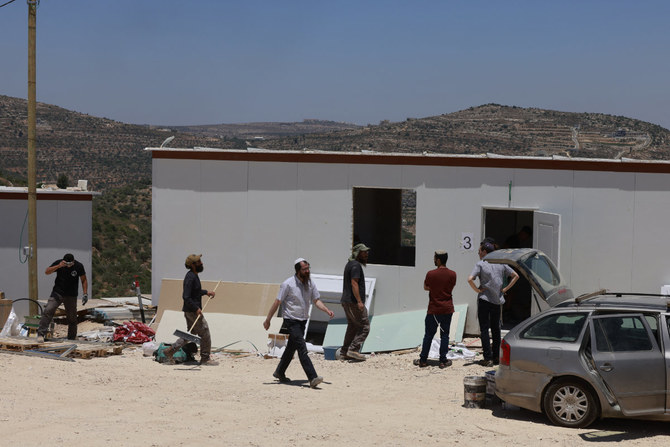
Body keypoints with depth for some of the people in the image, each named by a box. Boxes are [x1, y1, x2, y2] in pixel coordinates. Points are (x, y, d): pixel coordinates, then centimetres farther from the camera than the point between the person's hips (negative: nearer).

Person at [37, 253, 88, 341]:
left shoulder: (79, 266, -6)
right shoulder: (58, 263, -6)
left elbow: (84, 280, 3)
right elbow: (47, 272, -14)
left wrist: (85, 293, -6)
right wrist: (58, 266, -28)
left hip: (71, 295, 1)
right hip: (57, 293, -1)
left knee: (72, 318, 6)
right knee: (48, 311, -19)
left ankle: (71, 339, 21)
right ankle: (41, 334, -21)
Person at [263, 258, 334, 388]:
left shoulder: (310, 284, 3)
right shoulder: (288, 284, -14)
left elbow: (316, 300, 9)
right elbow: (277, 303, -9)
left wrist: (327, 310, -9)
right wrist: (268, 320, -5)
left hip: (303, 320, 7)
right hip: (291, 320, -7)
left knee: (292, 348, 18)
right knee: (302, 349, -16)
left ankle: (279, 373, 36)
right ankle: (312, 378, -22)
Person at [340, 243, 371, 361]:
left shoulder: (349, 264, 20)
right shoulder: (356, 265, -13)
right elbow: (354, 283, -21)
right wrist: (359, 301, -24)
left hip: (346, 301, 10)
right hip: (354, 302, -10)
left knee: (352, 327, 15)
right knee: (364, 326, -8)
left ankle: (344, 352, 15)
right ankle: (353, 350, -13)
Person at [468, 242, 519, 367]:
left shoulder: (480, 264, -8)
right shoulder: (501, 264, 5)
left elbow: (470, 279, -22)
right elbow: (516, 276, 8)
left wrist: (477, 290, -8)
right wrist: (505, 289, 7)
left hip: (484, 300, -4)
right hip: (497, 300, 5)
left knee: (484, 329, 0)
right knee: (496, 329, 14)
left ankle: (488, 358, -5)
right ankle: (496, 356, 17)